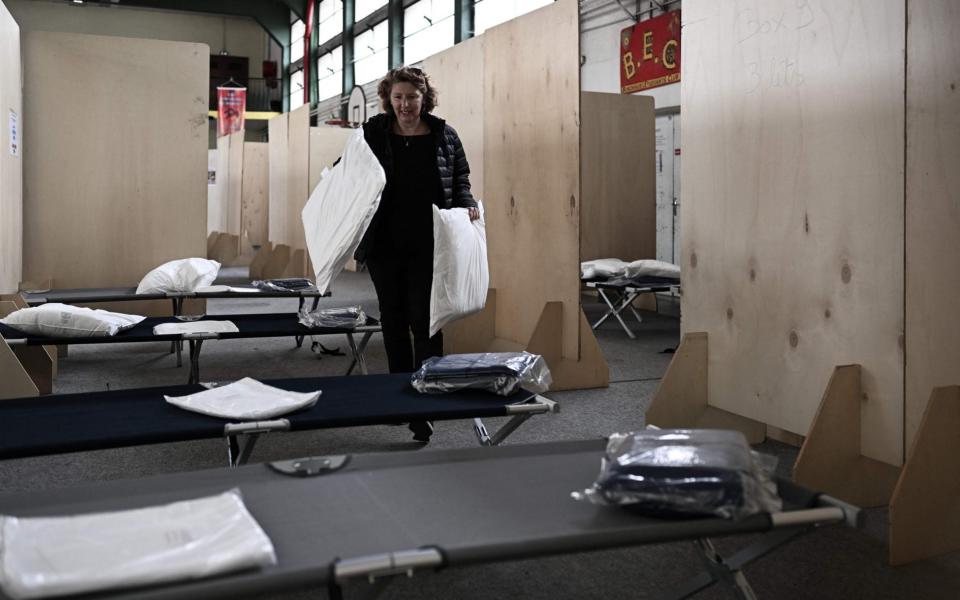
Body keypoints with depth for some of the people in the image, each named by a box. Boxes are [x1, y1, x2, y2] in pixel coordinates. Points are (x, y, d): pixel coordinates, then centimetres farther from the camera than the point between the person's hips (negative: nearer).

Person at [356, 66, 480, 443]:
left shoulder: (444, 136, 2)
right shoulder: (373, 133, 2)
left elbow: (461, 182, 10)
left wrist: (467, 205, -9)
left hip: (428, 246, -2)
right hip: (384, 245, 2)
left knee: (424, 320, -6)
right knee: (393, 319, 12)